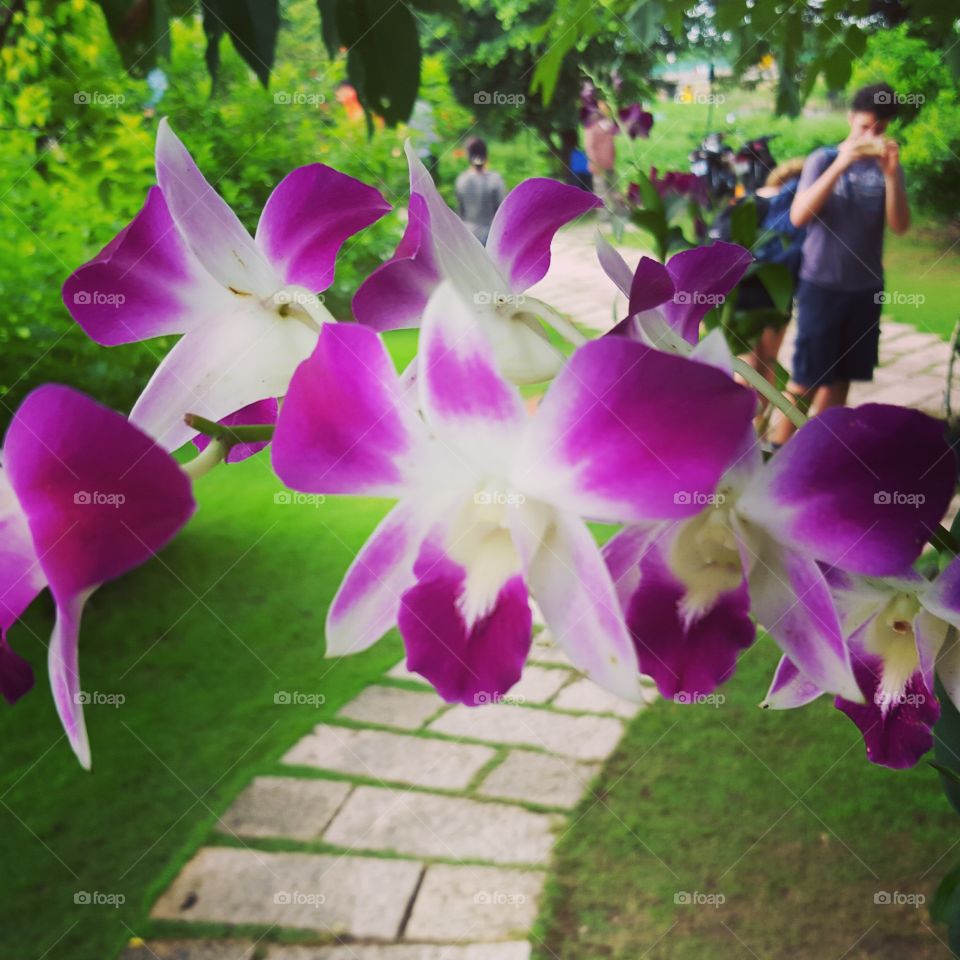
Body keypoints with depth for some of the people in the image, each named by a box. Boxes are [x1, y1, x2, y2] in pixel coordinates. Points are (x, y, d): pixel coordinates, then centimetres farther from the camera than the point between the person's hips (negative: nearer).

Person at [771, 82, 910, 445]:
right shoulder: (824, 159, -5)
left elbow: (899, 225, -7)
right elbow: (798, 216, -18)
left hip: (866, 288, 4)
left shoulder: (886, 167, 4)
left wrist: (891, 173, -20)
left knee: (840, 376, 8)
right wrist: (840, 164, -25)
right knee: (807, 378, -3)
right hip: (822, 285, -4)